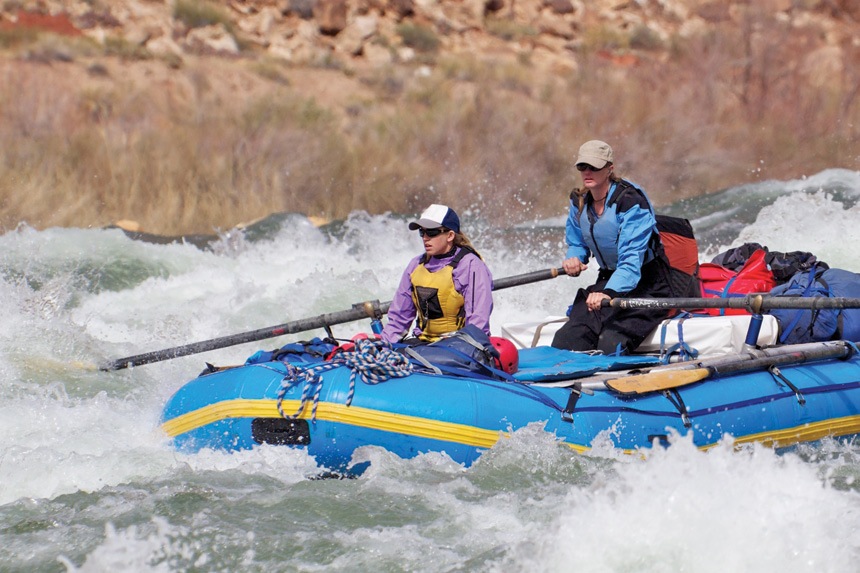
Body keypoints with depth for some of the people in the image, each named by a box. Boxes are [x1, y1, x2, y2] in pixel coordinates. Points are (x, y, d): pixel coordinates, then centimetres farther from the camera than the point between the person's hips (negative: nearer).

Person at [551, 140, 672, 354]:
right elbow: (577, 243, 20)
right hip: (609, 278, 7)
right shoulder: (579, 203, 2)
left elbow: (631, 260, -32)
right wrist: (574, 258, -7)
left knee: (610, 344, -28)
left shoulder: (631, 202, -22)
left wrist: (608, 293, -49)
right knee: (565, 342, -19)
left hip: (645, 283, -7)